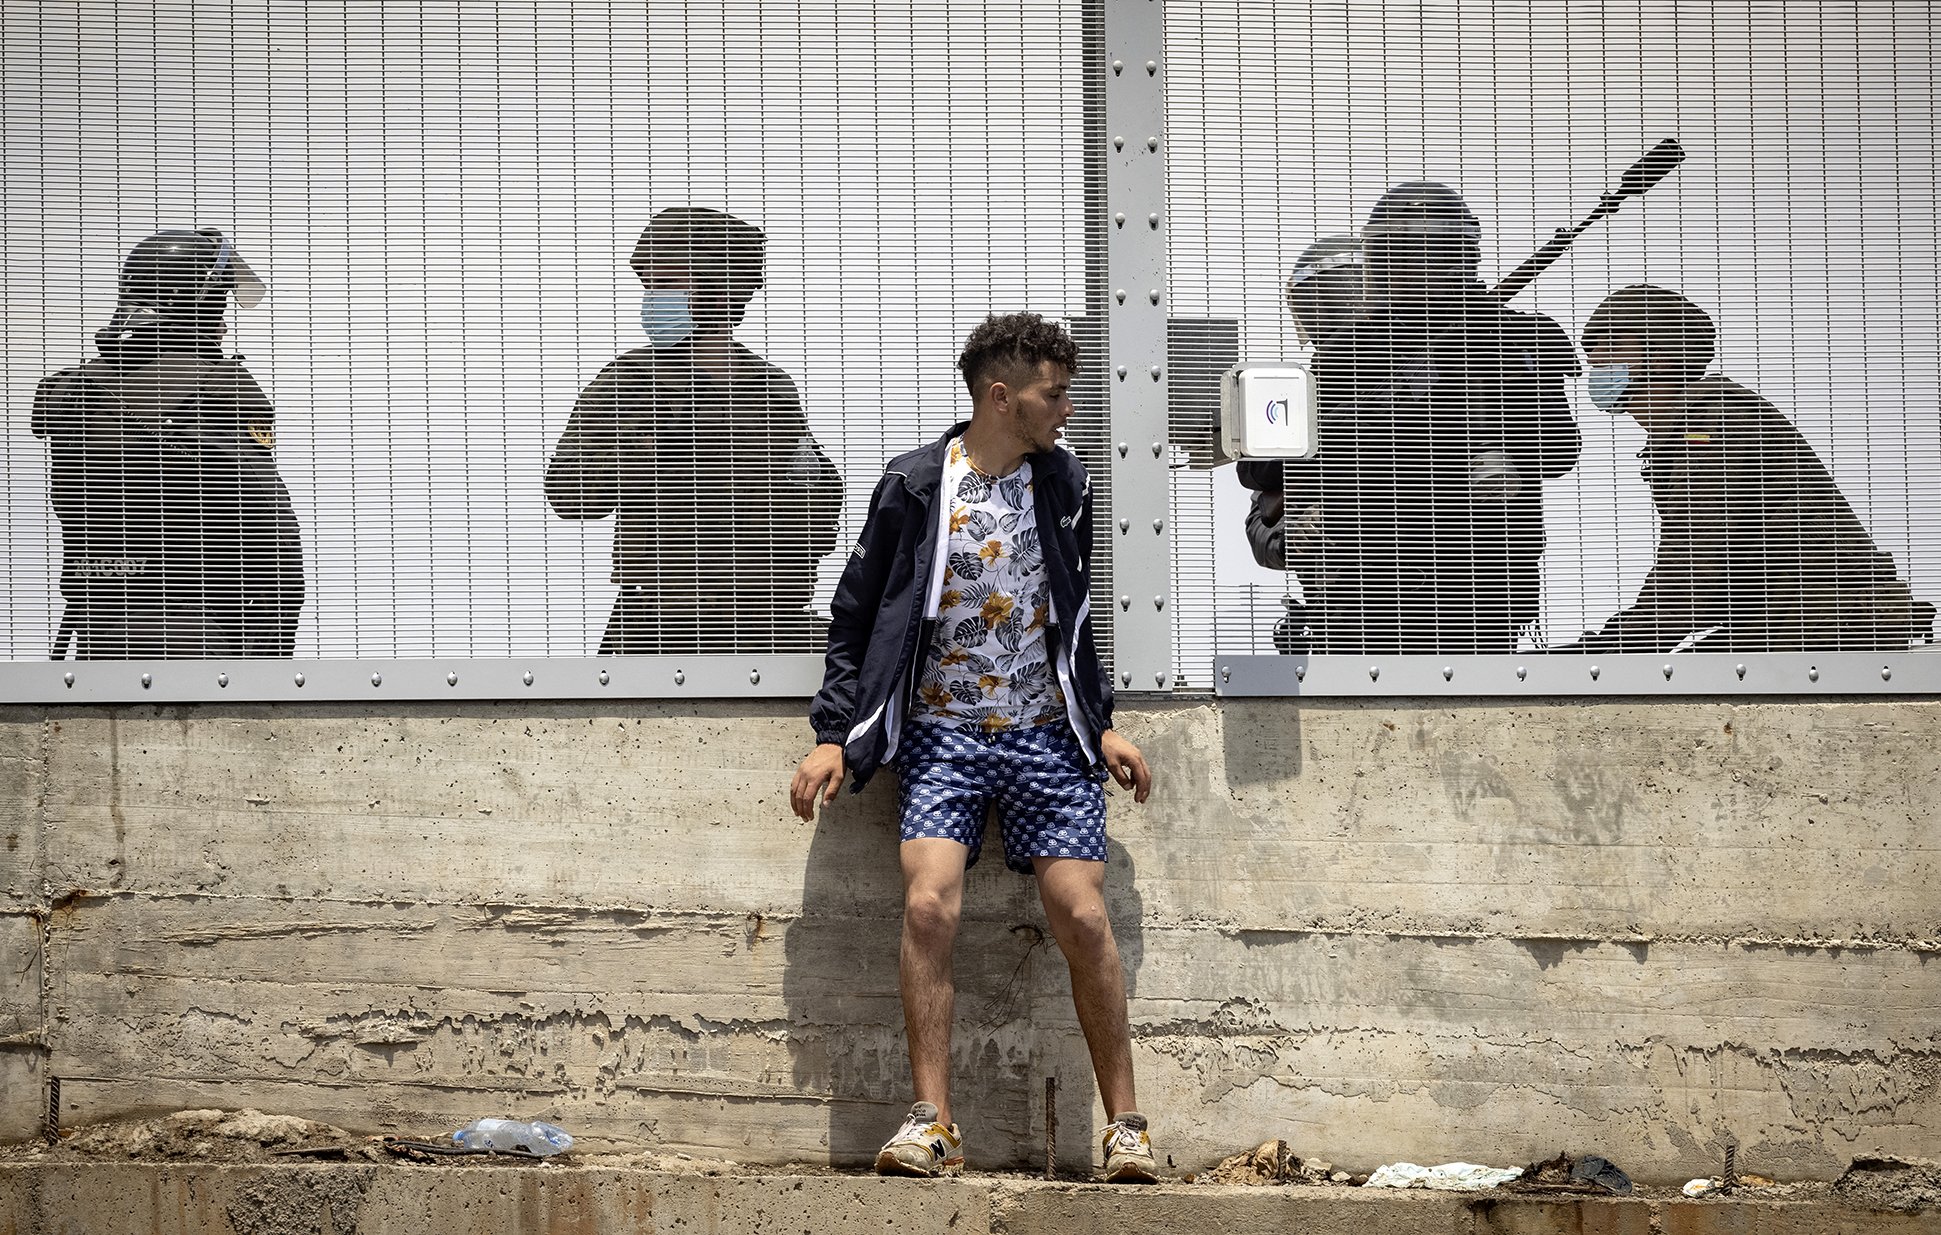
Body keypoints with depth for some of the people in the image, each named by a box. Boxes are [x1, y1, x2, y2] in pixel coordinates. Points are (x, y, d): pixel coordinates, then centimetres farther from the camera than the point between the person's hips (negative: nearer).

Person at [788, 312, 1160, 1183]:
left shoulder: (1064, 485, 6)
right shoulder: (913, 487, -2)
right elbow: (857, 616, 4)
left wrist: (1103, 722, 11)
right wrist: (832, 736, -1)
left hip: (1048, 734, 2)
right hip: (944, 734, -1)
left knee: (1083, 917, -7)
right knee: (928, 907, -17)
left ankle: (1125, 1125, 2)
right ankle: (932, 1124, -10)